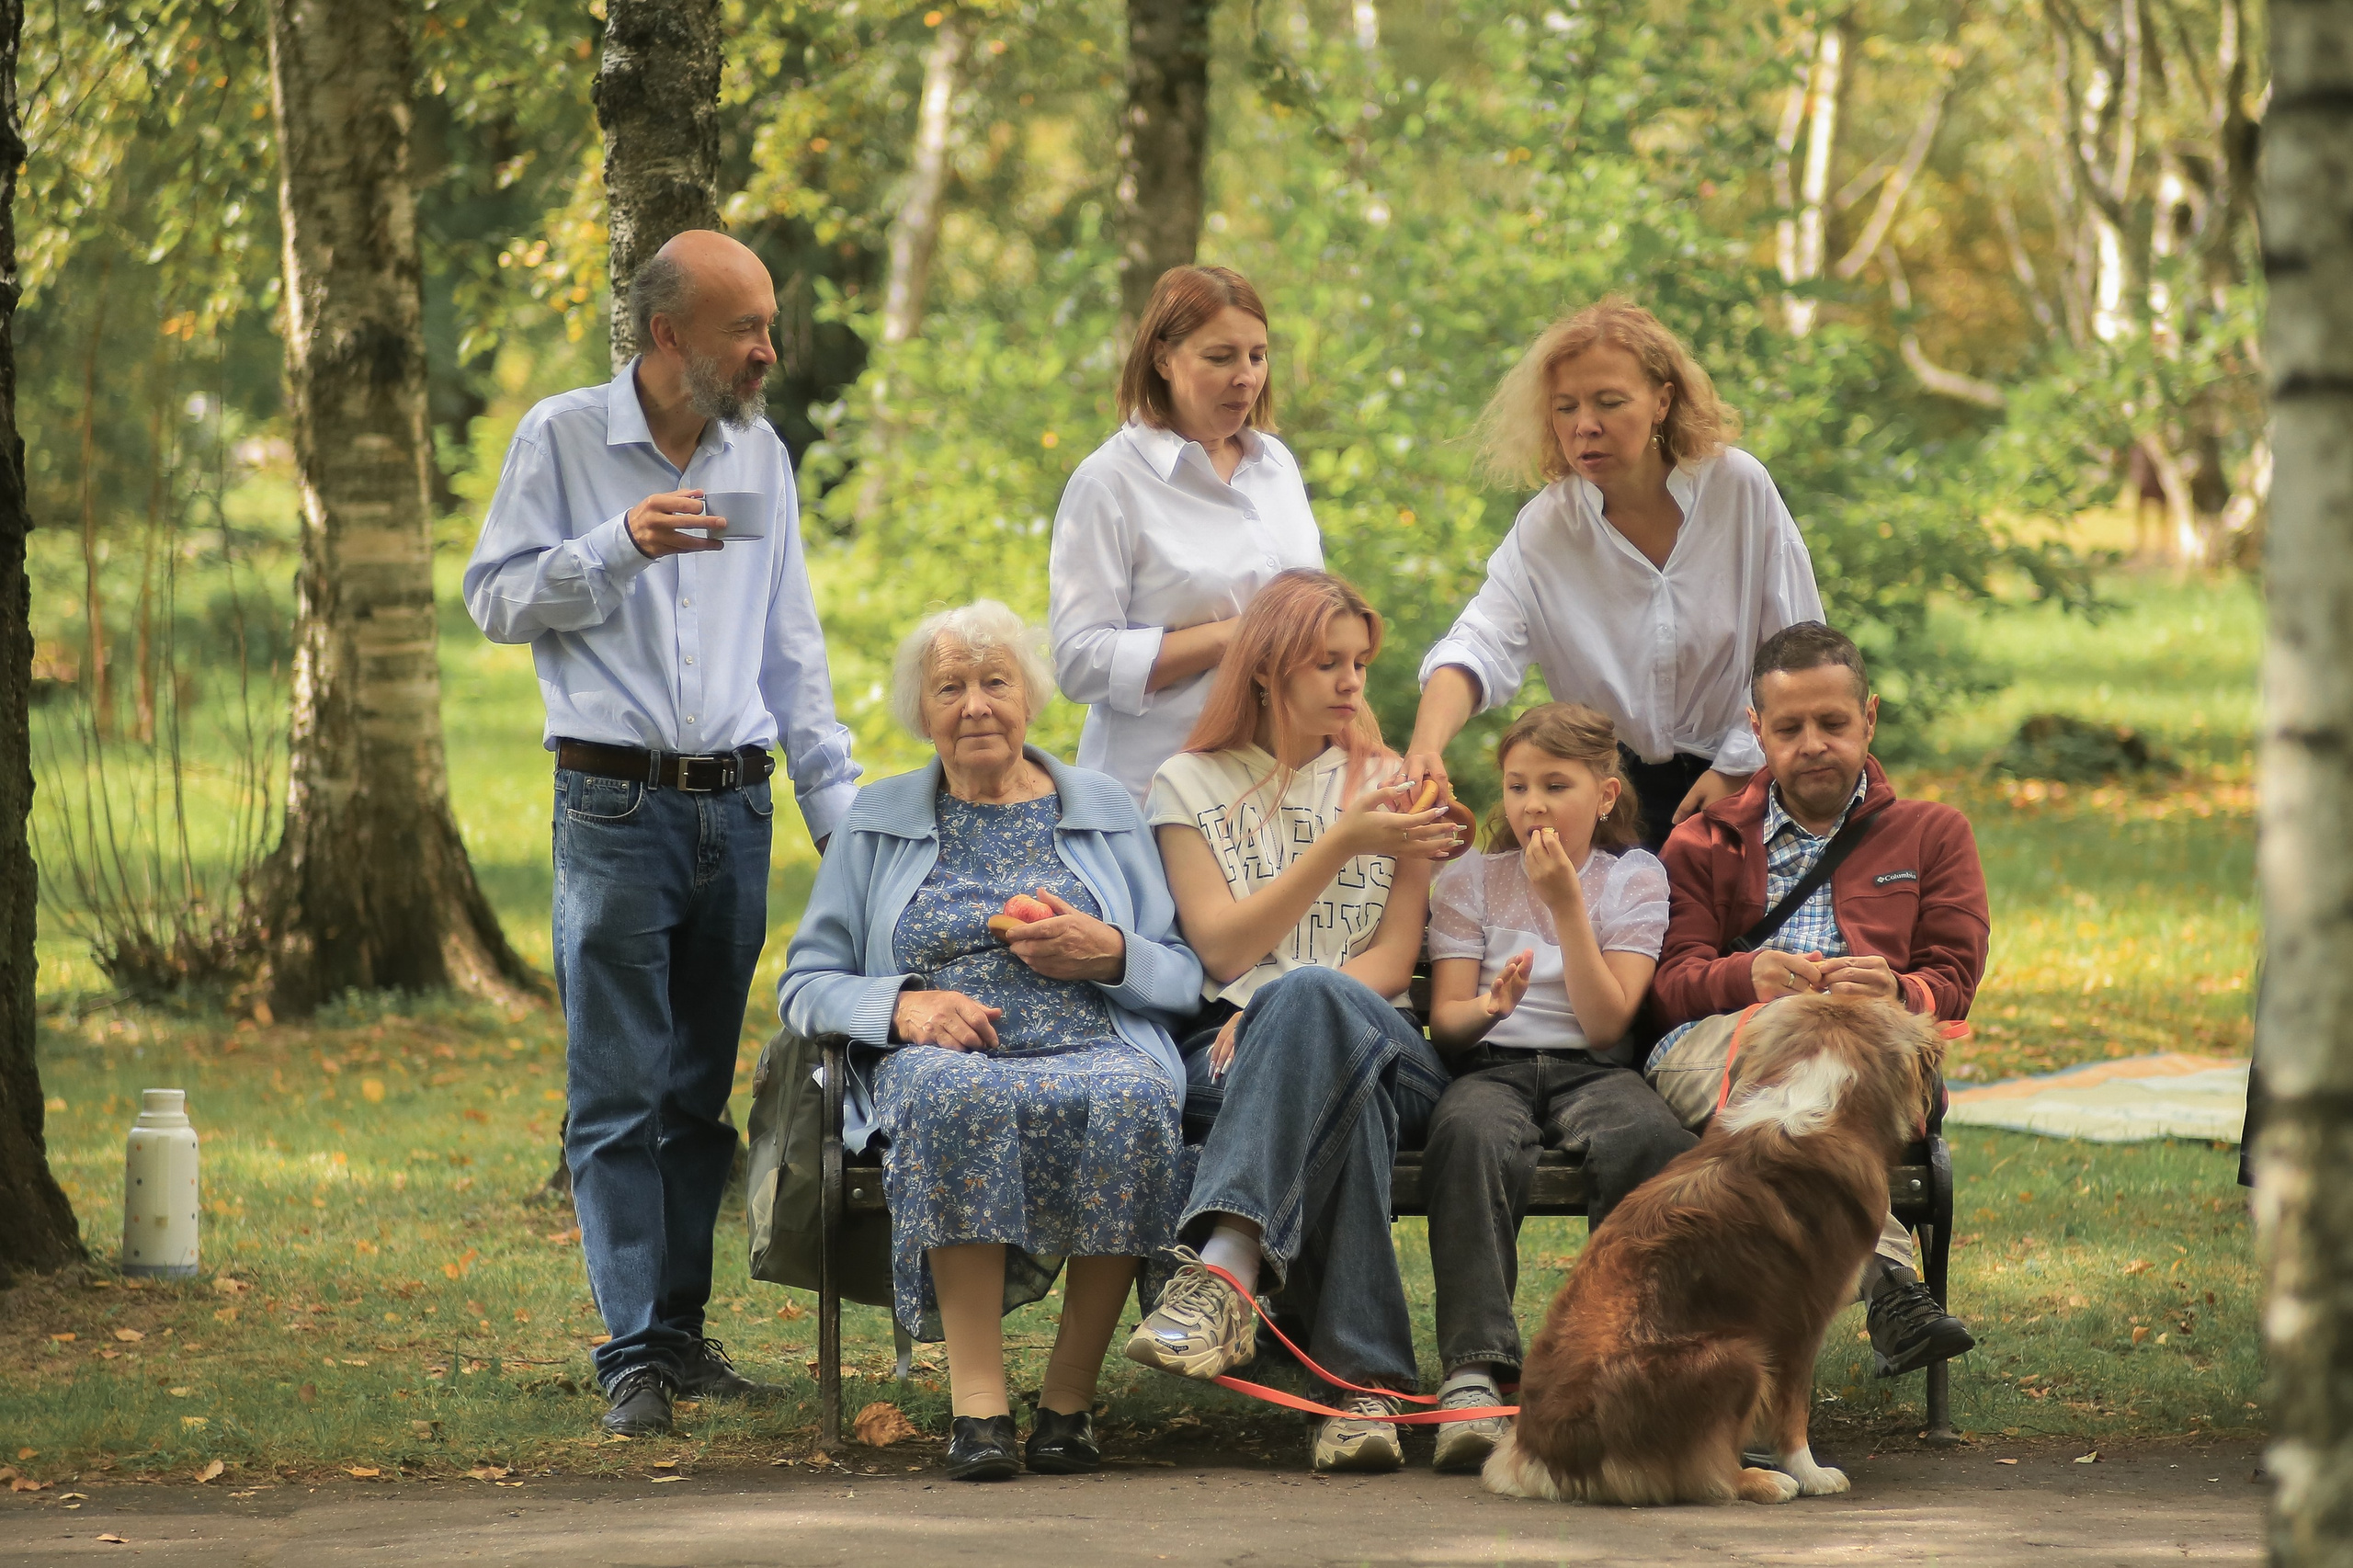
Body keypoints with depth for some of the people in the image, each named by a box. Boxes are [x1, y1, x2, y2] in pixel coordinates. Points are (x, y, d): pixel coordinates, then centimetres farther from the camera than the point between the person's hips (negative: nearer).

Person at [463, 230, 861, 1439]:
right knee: (618, 1092, -7)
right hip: (616, 804, -4)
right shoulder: (562, 438, -1)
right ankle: (633, 1352, -9)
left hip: (735, 804, 5)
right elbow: (495, 597, -3)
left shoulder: (759, 455, 12)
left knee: (702, 1091, 8)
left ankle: (682, 1330, 14)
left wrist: (841, 808, 11)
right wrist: (618, 548, -18)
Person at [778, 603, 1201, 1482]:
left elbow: (1187, 976, 16)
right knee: (953, 1096, -40)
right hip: (939, 1054, 0)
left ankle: (1069, 1399, -28)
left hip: (1095, 1051, 1)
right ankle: (978, 1404, -40)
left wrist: (1110, 953, -5)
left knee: (1131, 1100, -38)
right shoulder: (877, 824, 19)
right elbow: (805, 984, 13)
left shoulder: (1106, 811, 20)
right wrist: (900, 1005, -8)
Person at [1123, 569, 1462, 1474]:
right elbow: (1225, 948, 1)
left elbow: (1394, 959, 9)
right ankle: (1365, 1385, -53)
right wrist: (1341, 844, -10)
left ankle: (1225, 1266, -58)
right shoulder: (1190, 786, 16)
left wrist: (1286, 1013, -12)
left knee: (1310, 999, -40)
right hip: (1234, 1051, 0)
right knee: (1344, 1096, -41)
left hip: (1384, 1047, 1)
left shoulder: (1389, 786, 20)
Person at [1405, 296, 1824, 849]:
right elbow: (1477, 648, -23)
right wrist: (1426, 750, -42)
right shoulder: (1544, 529, -8)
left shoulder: (1738, 487, -10)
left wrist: (1738, 767, -6)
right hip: (1612, 795, 1)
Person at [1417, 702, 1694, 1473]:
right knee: (1472, 1134, -39)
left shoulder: (1634, 879, 10)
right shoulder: (1469, 880, 13)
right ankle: (1472, 1371, -47)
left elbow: (1606, 1022, -2)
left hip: (1590, 1068, 0)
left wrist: (1566, 904, -9)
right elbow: (1445, 1021, 4)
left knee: (1650, 1137, -37)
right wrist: (1487, 1008, -20)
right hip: (1491, 1065, 0)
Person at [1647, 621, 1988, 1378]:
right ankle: (1886, 1280, -56)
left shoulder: (1933, 834, 26)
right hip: (1709, 1053, 0)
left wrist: (1899, 994, -15)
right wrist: (1747, 977, -16)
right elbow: (1670, 982, 10)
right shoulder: (1703, 845, 27)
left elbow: (1950, 984, 12)